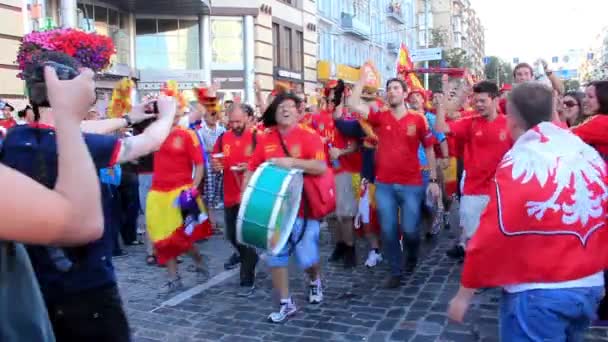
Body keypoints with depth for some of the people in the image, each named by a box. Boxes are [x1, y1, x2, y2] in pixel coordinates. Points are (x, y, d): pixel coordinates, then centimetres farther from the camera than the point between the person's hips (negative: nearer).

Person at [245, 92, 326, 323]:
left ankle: (315, 281, 36)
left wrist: (291, 162, -26)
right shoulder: (266, 139, 5)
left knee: (307, 258, 0)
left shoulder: (309, 136, -7)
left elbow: (321, 167, -19)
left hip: (303, 209, -4)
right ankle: (286, 304, 22)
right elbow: (251, 171, 9)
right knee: (275, 257, 6)